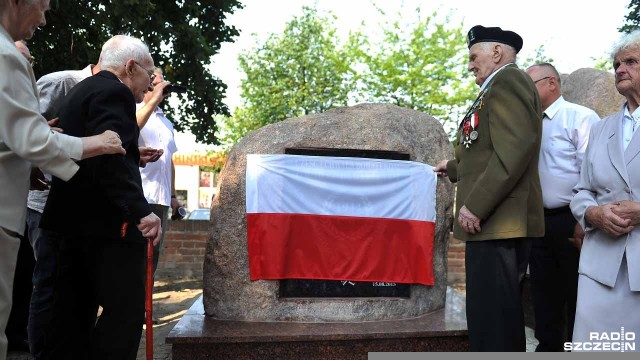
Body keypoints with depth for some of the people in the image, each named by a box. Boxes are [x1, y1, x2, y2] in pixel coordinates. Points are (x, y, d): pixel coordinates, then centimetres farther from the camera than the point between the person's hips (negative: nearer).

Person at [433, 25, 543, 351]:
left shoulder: (508, 81, -9)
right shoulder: (502, 87, 22)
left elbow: (514, 150, -22)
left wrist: (474, 205, -23)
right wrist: (454, 167, 39)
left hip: (497, 222, -11)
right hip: (497, 221, 11)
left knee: (491, 317, -8)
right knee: (499, 313, 17)